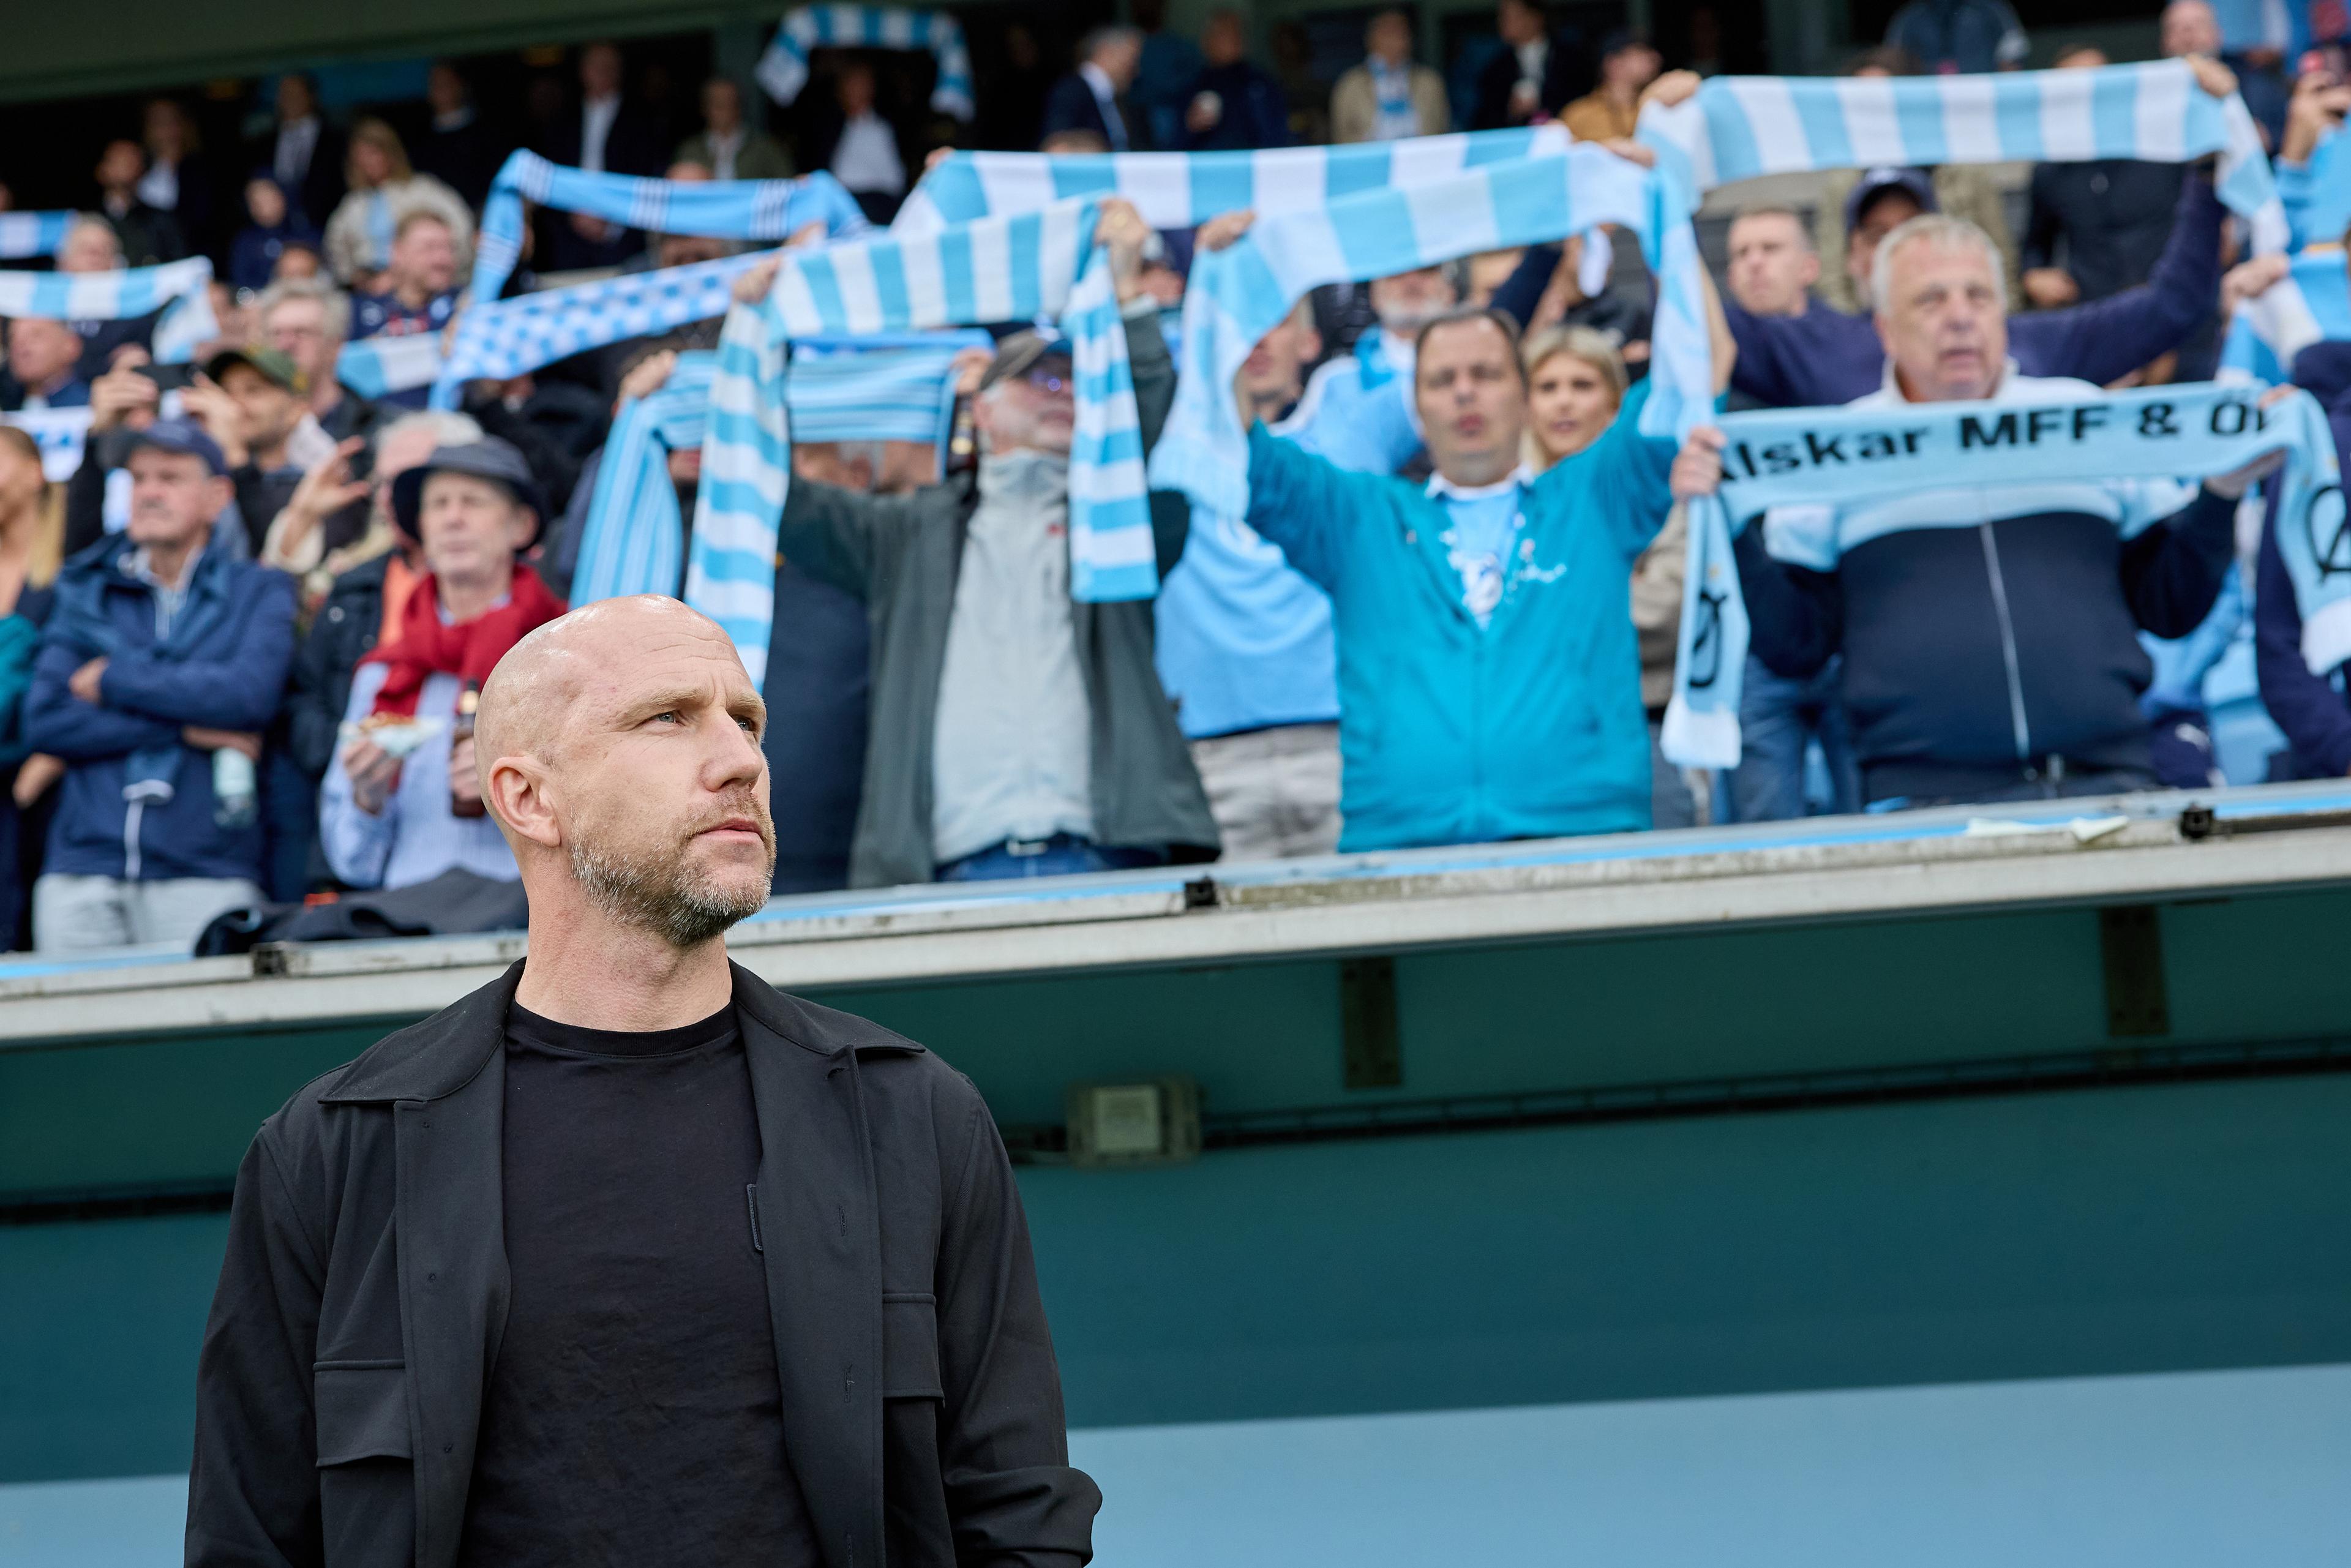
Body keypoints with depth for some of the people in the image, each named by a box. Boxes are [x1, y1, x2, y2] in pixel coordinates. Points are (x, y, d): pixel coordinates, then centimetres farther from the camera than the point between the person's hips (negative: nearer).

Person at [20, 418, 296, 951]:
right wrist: (186, 729, -4)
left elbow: (250, 694, -9)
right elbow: (45, 722, 4)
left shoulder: (259, 592, 10)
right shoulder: (85, 592, 17)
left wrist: (114, 679, -1)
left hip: (203, 873, -2)